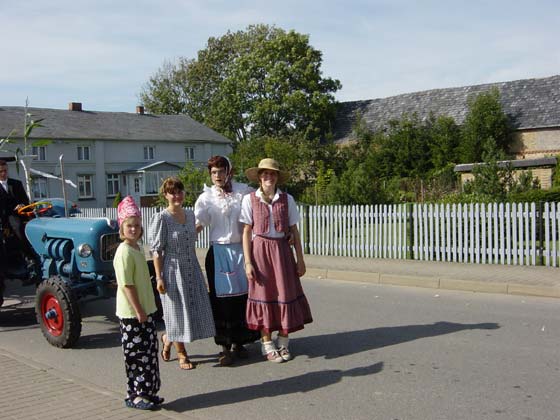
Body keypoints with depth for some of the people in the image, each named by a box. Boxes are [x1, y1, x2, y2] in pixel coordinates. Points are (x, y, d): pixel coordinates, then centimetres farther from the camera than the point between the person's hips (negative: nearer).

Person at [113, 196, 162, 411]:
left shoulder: (137, 249, 11)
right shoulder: (124, 252, -17)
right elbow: (126, 285, -20)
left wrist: (144, 310, 17)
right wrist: (138, 311, -20)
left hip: (145, 310, 9)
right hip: (131, 313, -9)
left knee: (149, 352, 13)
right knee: (136, 354, -1)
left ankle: (147, 392, 23)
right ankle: (135, 395, 10)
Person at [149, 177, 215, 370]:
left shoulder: (190, 214, 7)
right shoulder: (161, 218, -11)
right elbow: (156, 250, -12)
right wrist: (159, 278, -15)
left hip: (192, 269, 6)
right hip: (172, 270, -6)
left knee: (194, 309, 10)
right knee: (177, 311, 4)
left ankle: (167, 338, 35)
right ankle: (181, 354, 21)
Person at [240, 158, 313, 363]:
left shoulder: (286, 199, 2)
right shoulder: (250, 199, -2)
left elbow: (294, 231, 5)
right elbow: (247, 232, -2)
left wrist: (300, 259, 3)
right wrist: (248, 262, -7)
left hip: (282, 250, 2)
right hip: (260, 249, -2)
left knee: (285, 294, 4)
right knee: (264, 295, 4)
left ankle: (283, 343, 19)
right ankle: (268, 345, 15)